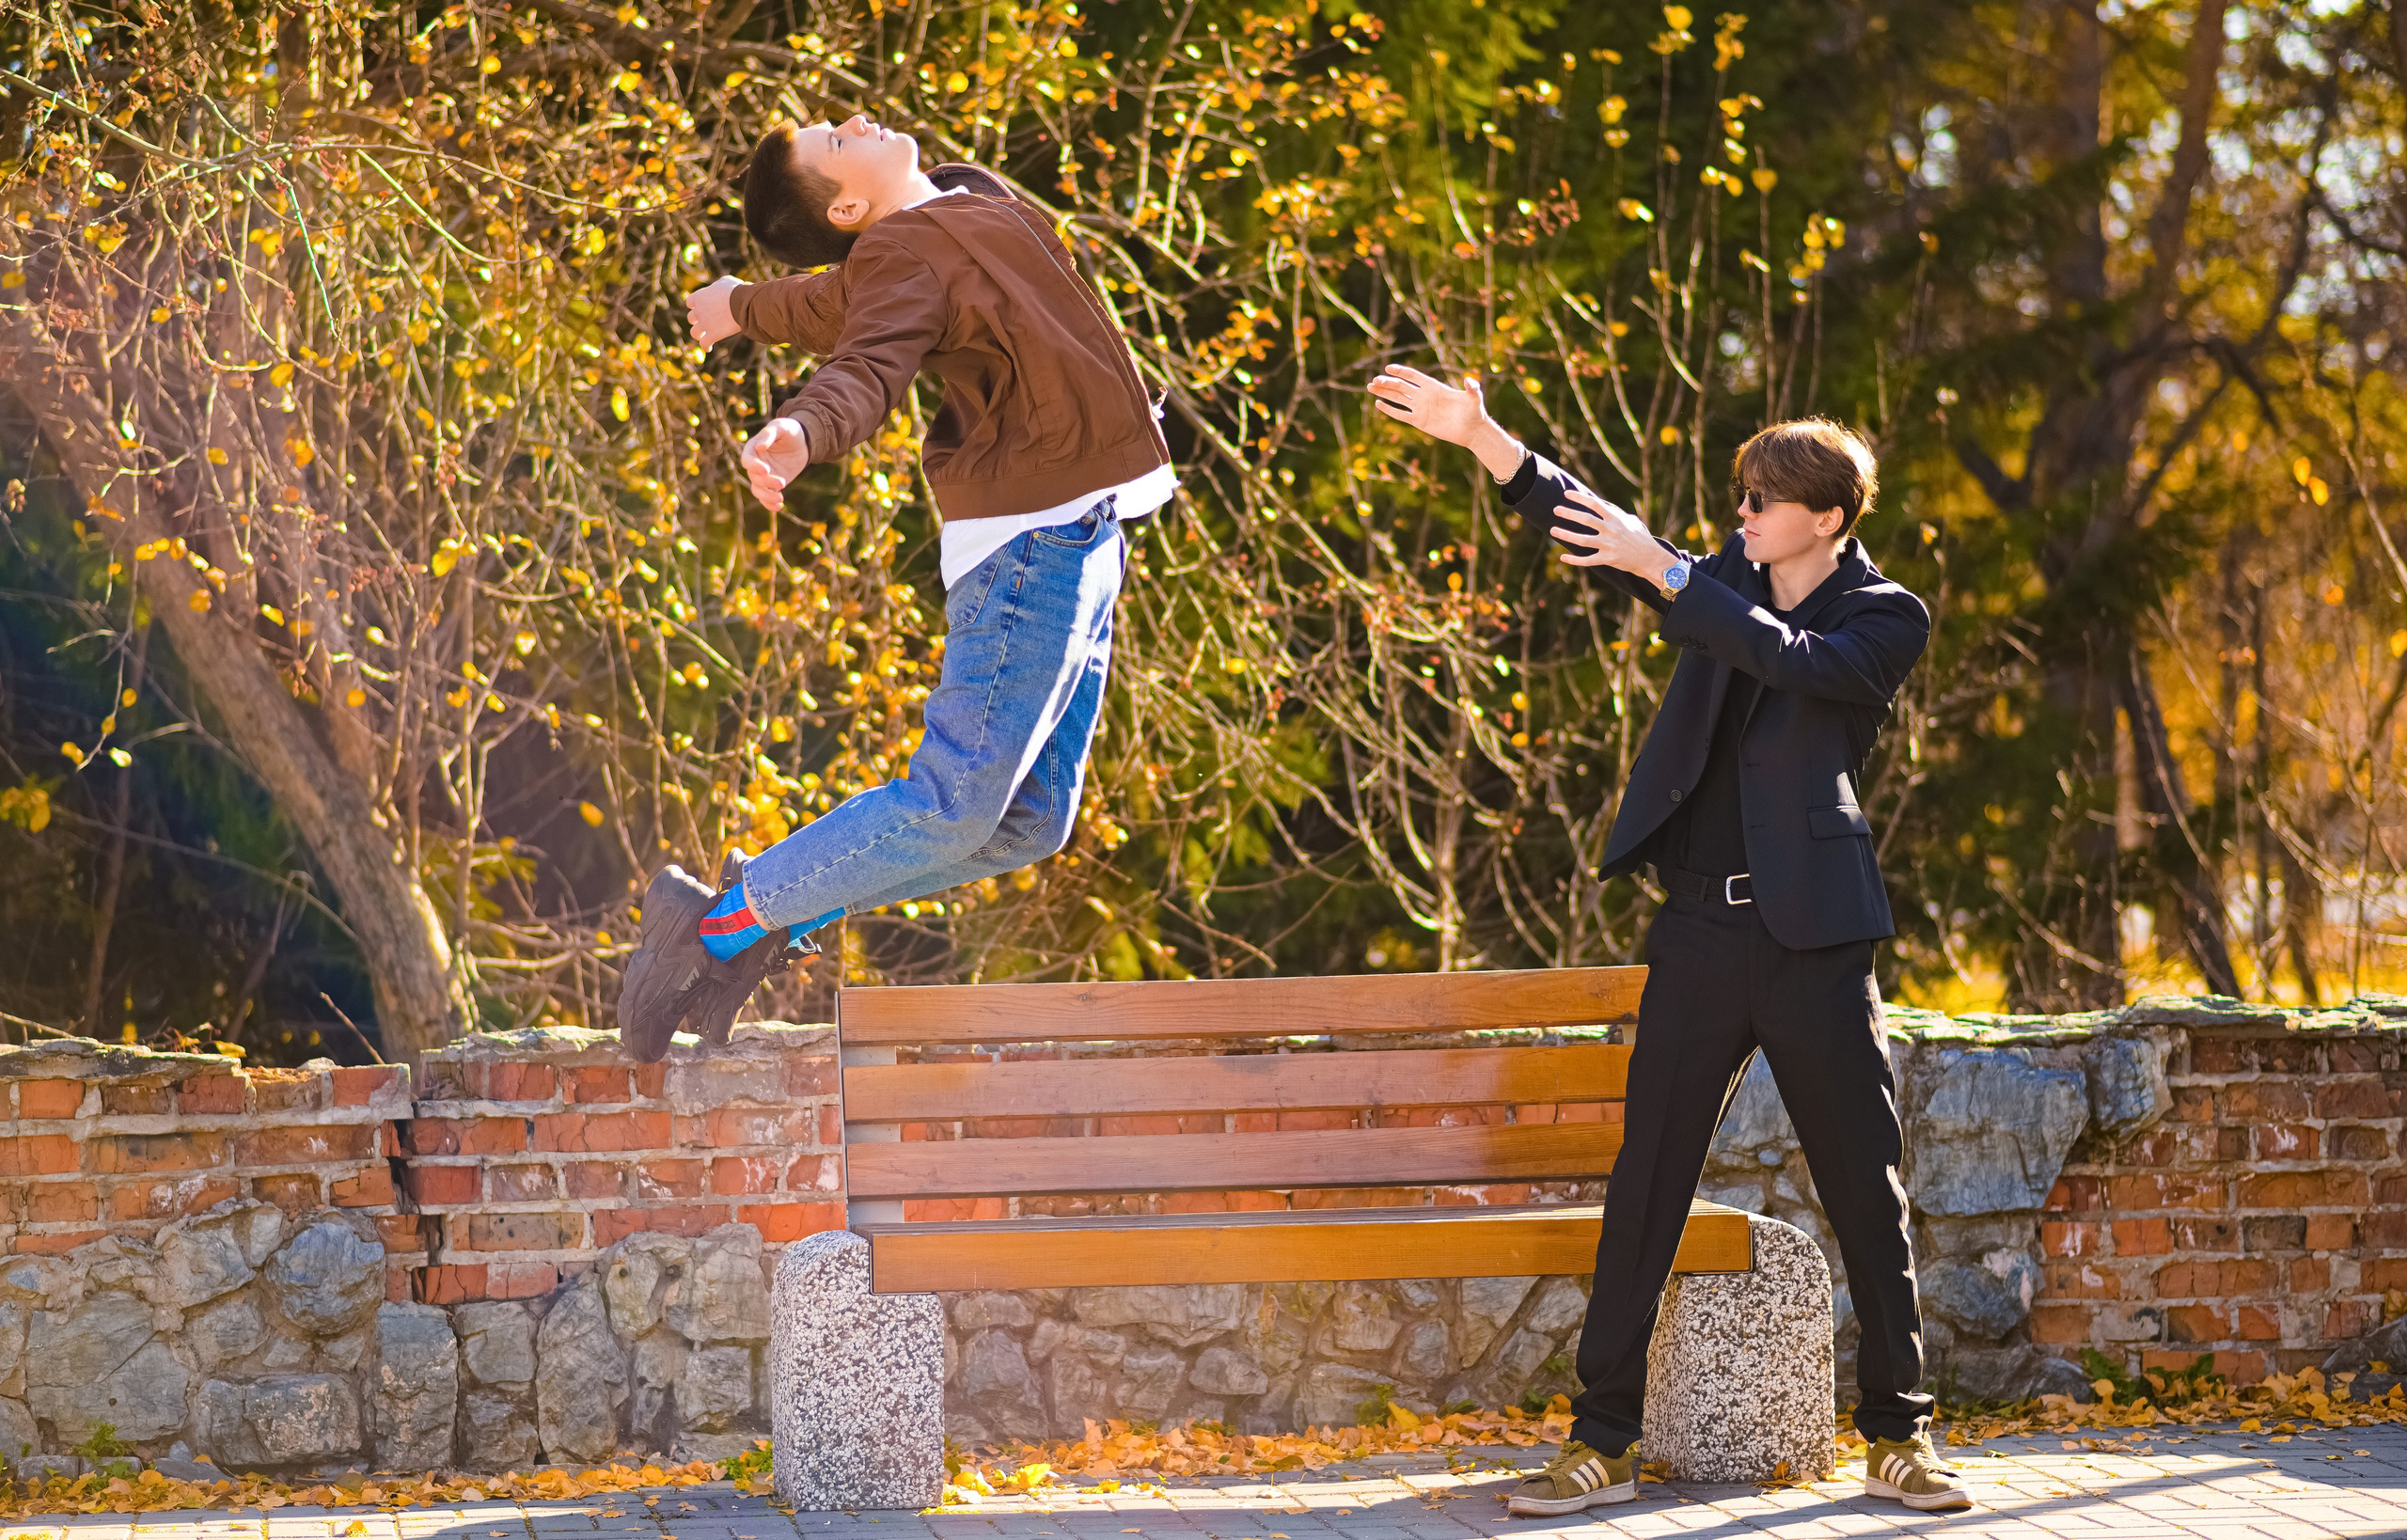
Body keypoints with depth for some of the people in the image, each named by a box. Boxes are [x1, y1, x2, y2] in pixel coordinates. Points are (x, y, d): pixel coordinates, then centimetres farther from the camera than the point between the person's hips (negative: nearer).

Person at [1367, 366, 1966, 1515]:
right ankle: (1600, 1442, 3)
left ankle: (1897, 1439, 12)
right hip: (1700, 933, 3)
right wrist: (1482, 438, -6)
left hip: (1812, 935, -3)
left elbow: (1791, 658, -19)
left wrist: (1663, 570, -23)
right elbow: (1598, 536, 5)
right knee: (1644, 1187, 0)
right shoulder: (1725, 587, 12)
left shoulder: (1885, 620, -1)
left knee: (1866, 1192, 1)